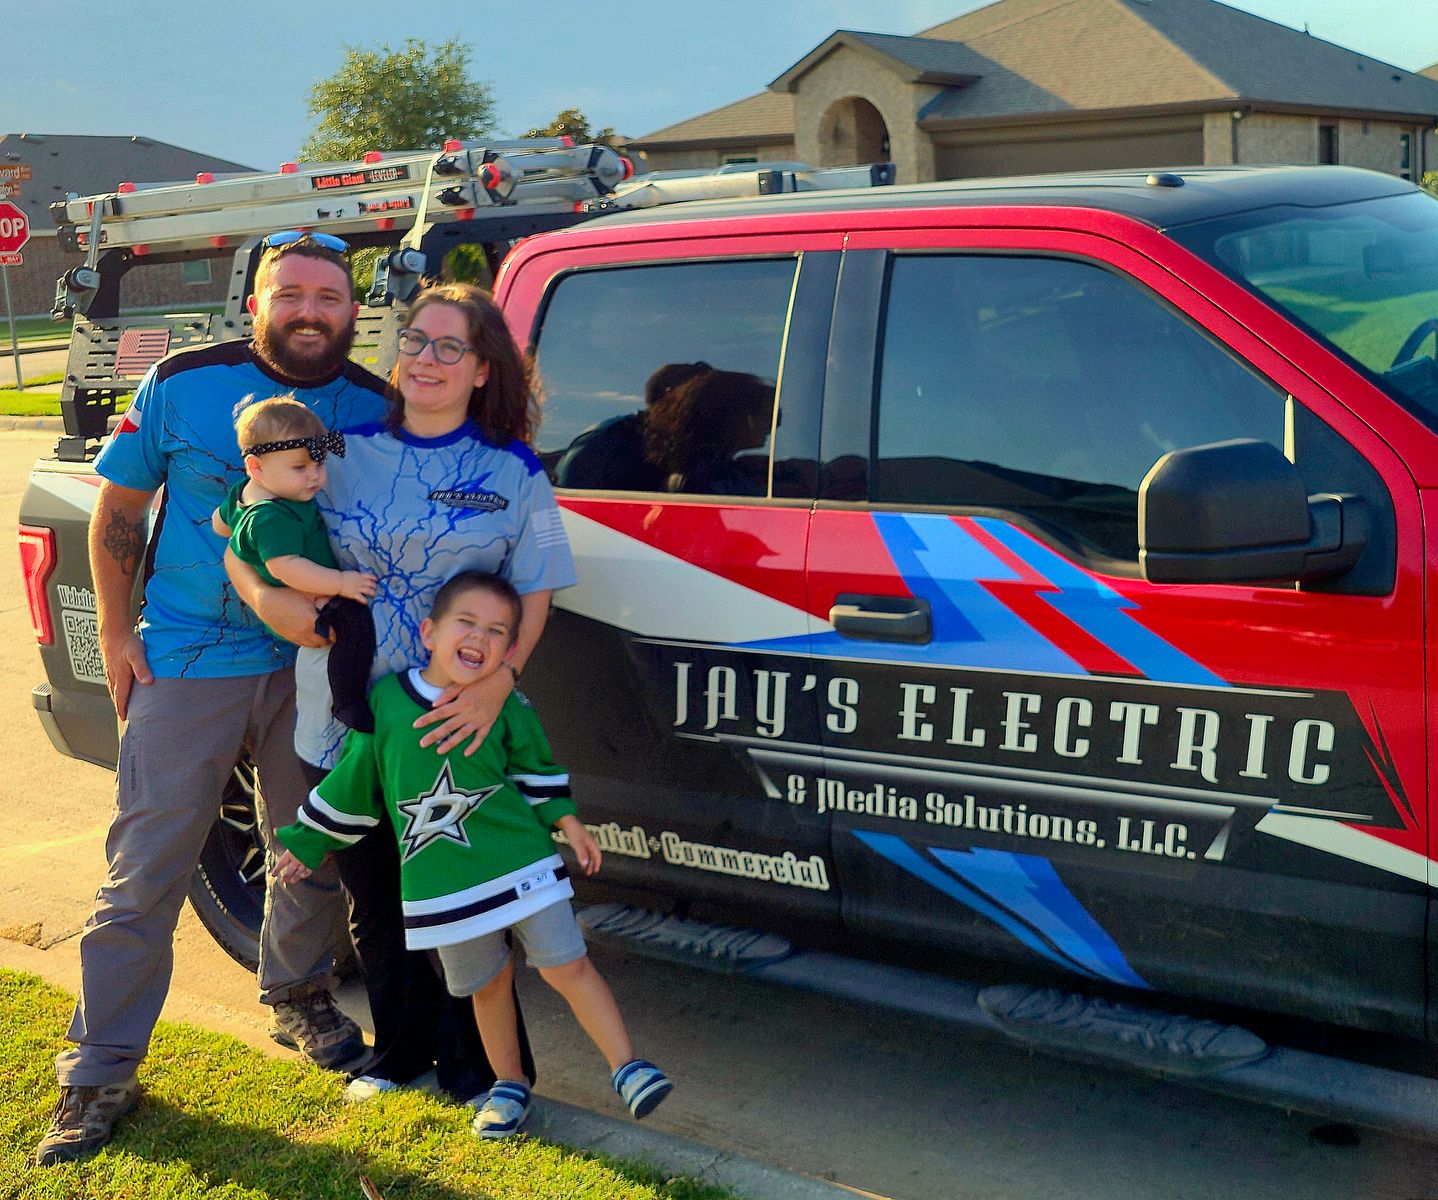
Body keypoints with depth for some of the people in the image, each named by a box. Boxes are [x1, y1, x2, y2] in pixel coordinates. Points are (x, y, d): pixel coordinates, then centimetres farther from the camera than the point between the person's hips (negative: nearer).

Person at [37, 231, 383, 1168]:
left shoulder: (372, 406, 0)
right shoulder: (183, 384, -6)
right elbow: (118, 510, 2)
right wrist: (116, 635, -1)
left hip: (310, 666, 3)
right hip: (186, 663, -2)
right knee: (146, 869, -1)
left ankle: (299, 997, 39)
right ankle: (101, 1073, 10)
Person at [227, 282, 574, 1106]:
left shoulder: (513, 473, 2)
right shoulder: (345, 454, 6)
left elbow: (534, 597, -1)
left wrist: (498, 680, -18)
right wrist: (265, 592, -16)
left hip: (457, 727, -3)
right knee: (376, 904, 16)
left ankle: (479, 1069, 22)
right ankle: (399, 1053, 37)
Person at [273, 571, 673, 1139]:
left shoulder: (506, 706, -3)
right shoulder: (386, 701, -5)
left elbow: (534, 770, 13)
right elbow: (352, 782, 7)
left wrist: (568, 823, 5)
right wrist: (305, 843, 13)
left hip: (522, 862, -1)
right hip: (442, 883, 1)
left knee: (566, 965, -3)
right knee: (488, 983, 12)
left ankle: (627, 1068, 7)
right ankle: (509, 1086, 31)